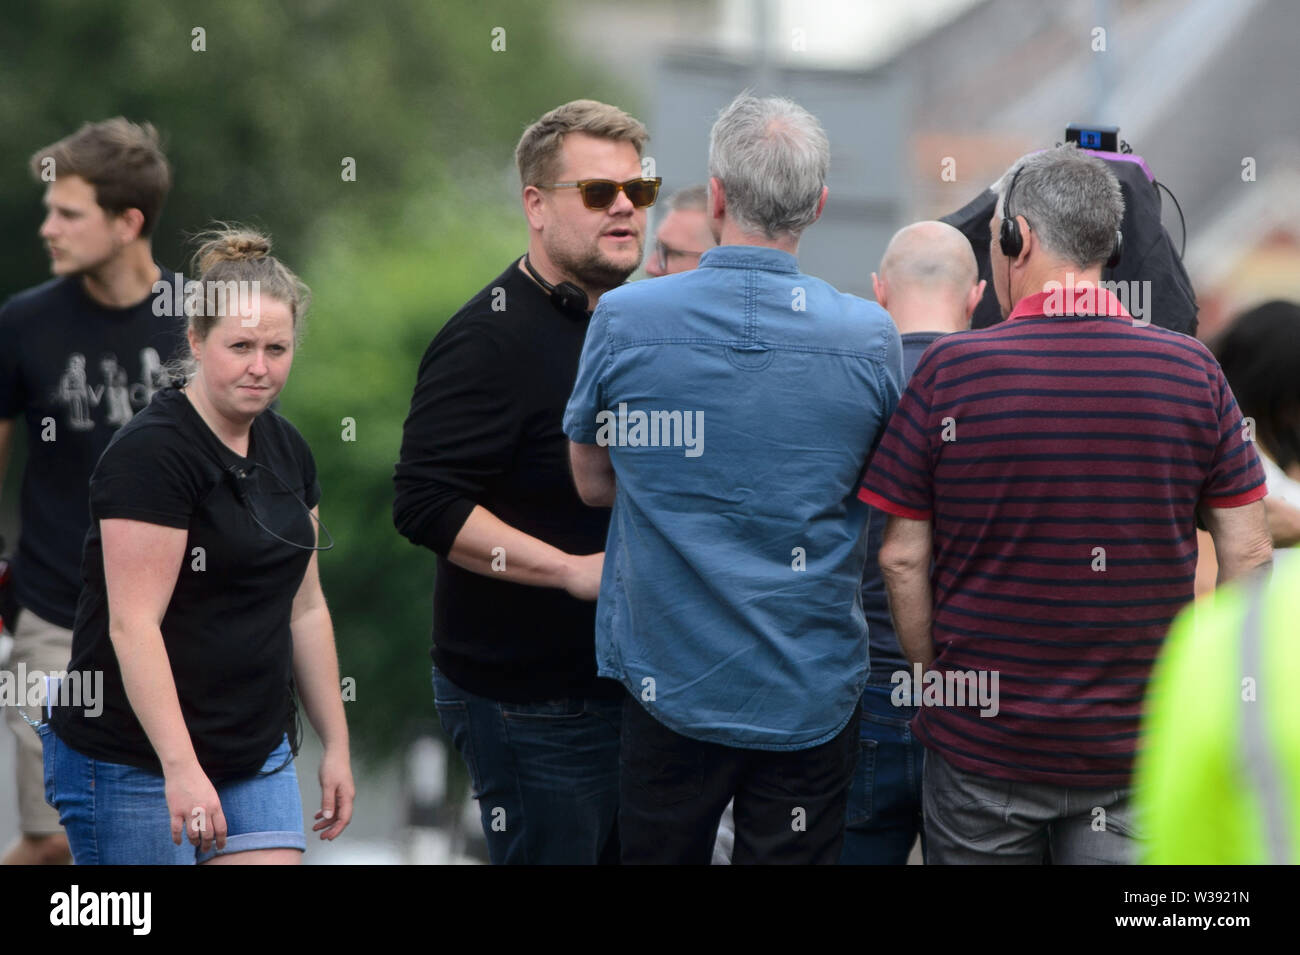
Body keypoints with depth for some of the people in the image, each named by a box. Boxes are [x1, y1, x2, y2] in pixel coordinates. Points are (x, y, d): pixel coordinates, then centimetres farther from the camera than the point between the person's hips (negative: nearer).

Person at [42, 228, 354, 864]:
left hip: (258, 757, 7)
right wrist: (181, 769, -29)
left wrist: (336, 745, 16)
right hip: (134, 763, -7)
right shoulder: (152, 453, -15)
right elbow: (133, 626, -22)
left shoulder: (288, 453, 10)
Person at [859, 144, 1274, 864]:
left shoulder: (949, 370, -8)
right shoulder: (1192, 371, -4)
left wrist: (933, 684, 9)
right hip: (1138, 744, 1)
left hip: (982, 744, -1)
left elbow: (902, 557, -4)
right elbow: (1247, 553, -1)